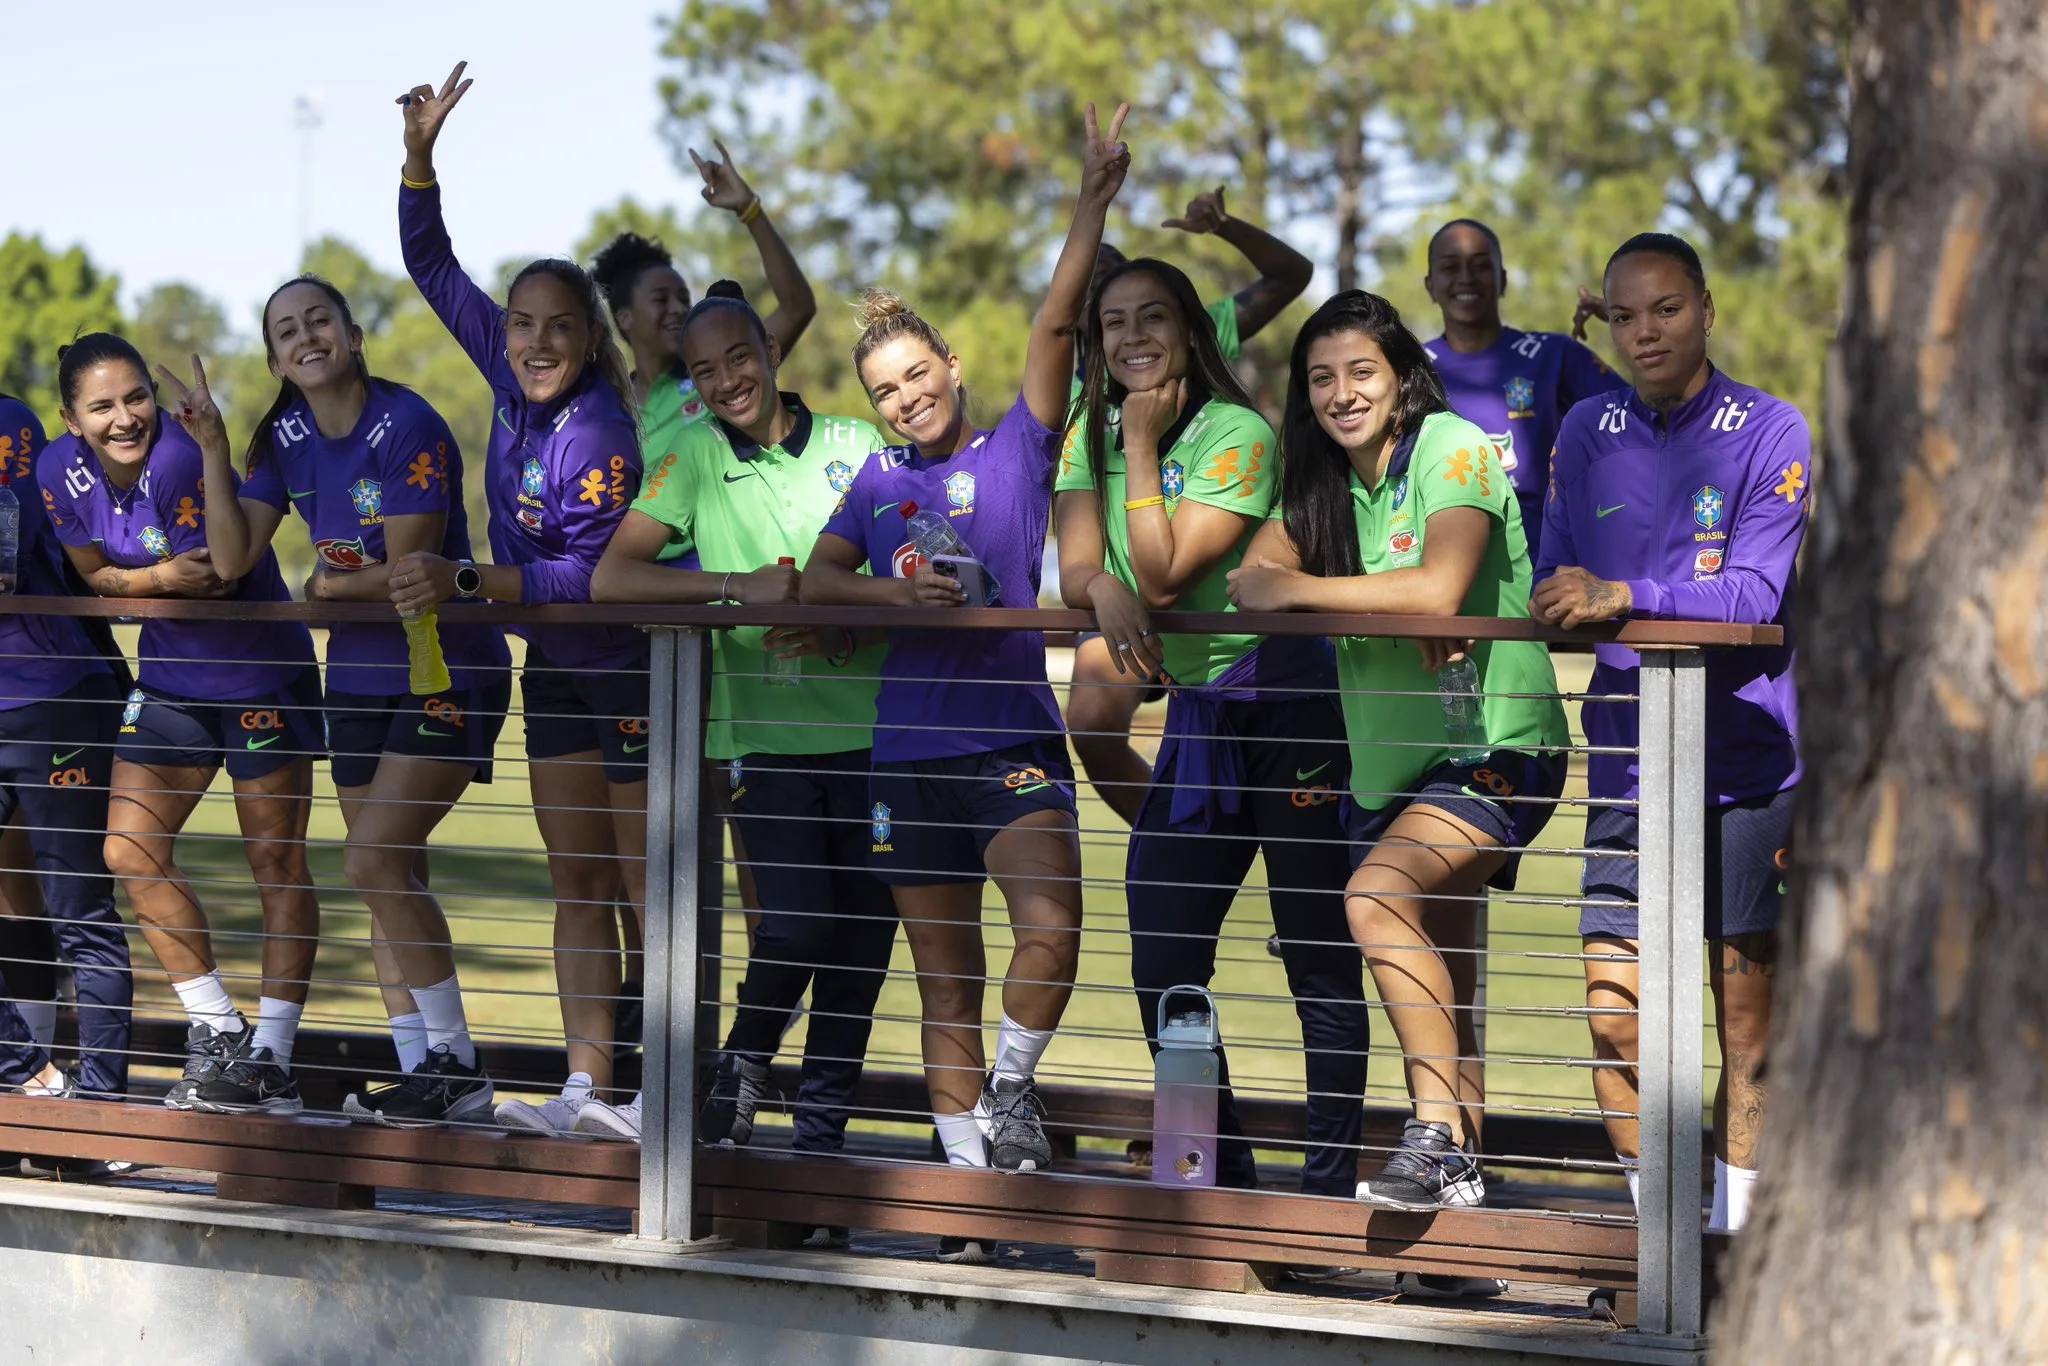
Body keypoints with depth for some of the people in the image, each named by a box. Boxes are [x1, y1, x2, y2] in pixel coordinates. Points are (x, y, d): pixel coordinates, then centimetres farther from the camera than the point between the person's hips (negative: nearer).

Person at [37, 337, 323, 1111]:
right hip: (172, 676, 6)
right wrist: (161, 577, -15)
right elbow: (97, 575, 4)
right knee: (129, 854, 2)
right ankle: (217, 1032, 16)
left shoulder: (179, 457, -26)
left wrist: (213, 450, -36)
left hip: (261, 671, -6)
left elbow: (228, 565, -28)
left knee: (276, 861, 0)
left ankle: (272, 1052, 8)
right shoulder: (60, 473, -8)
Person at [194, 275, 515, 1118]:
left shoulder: (407, 430, -19)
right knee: (392, 880, 7)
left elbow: (405, 575, -20)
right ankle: (418, 1068, 13)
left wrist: (327, 585, -4)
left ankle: (454, 1058, -5)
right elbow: (231, 559, -2)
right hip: (358, 675, 7)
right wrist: (212, 450, -9)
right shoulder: (285, 439, 4)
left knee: (373, 860, -16)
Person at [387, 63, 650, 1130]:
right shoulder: (512, 376, -3)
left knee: (646, 890, -3)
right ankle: (586, 1087, 9)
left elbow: (593, 575, -27)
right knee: (576, 885, 7)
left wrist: (464, 581, -31)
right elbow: (432, 264, 4)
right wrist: (419, 152, -8)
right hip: (554, 666, 8)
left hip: (628, 665, -8)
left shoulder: (601, 434, -25)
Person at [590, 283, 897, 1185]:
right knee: (799, 922, -16)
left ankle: (822, 1122, 16)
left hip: (867, 724, 2)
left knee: (864, 931, 3)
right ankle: (744, 1065, 12)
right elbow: (610, 579, -2)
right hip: (766, 730, -2)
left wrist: (844, 622, -17)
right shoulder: (694, 459, 6)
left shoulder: (856, 445, 7)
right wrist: (741, 586, -14)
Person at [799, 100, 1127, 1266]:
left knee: (1052, 931, -25)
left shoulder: (1018, 451, 3)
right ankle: (973, 1186, 15)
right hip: (912, 751, 3)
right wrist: (896, 595, -13)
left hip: (1014, 741, -3)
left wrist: (1096, 201, -17)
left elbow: (1059, 326, -7)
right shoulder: (880, 481, 13)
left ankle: (1013, 1085, 2)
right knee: (947, 982, 7)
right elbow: (818, 579, 6)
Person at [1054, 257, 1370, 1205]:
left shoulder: (1238, 434, -14)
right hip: (1195, 713, 7)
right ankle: (1222, 1175, 17)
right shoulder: (1090, 435, 7)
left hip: (1286, 698, -7)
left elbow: (1165, 572, -19)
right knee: (1162, 963, 5)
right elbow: (1075, 571, -1)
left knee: (1319, 955, -1)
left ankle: (1330, 1178, 5)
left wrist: (1142, 444, -15)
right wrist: (1106, 589, -23)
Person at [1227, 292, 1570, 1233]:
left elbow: (1439, 589, -27)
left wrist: (1294, 588, -18)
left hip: (1495, 746, -8)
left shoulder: (1452, 448, -12)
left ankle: (1440, 1137, -22)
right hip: (1393, 759, 8)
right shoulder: (1326, 482, 9)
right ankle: (1454, 1169, 19)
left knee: (1377, 896, -27)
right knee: (1428, 971, 10)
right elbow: (1249, 581, -6)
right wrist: (1393, 615, -22)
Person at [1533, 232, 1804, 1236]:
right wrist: (1559, 598, -12)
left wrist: (1623, 596, -27)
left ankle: (1733, 1240, 11)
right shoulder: (1588, 434, 9)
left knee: (1745, 1020, 1)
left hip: (1744, 765, -3)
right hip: (1627, 761, 3)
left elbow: (1755, 596, -16)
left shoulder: (1771, 433, -5)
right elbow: (1557, 585, 11)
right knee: (1614, 1013, -4)